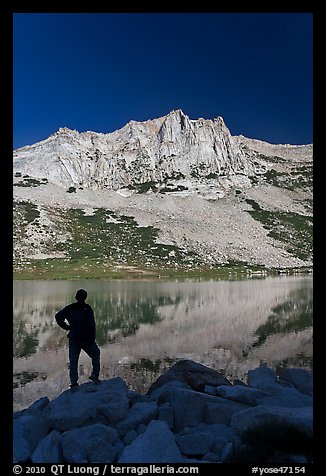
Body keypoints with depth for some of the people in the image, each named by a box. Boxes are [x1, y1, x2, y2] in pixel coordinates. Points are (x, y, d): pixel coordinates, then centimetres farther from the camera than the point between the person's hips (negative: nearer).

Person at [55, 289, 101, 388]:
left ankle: (73, 383, 9)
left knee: (73, 361, 11)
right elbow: (91, 324, -15)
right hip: (86, 338, -3)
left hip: (73, 338, 3)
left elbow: (58, 316, -7)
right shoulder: (87, 308, -10)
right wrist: (92, 338, -7)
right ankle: (95, 374, 8)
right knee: (95, 354, 18)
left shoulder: (70, 308, 2)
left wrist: (66, 327, 1)